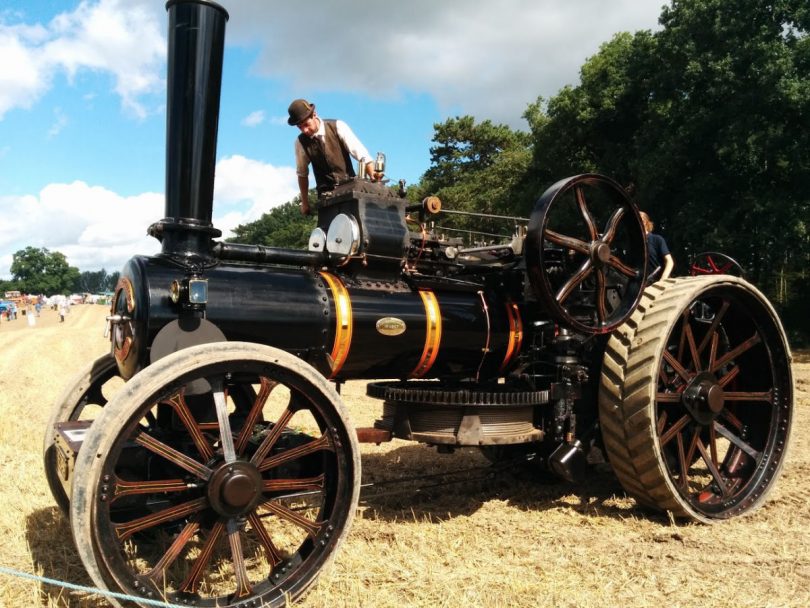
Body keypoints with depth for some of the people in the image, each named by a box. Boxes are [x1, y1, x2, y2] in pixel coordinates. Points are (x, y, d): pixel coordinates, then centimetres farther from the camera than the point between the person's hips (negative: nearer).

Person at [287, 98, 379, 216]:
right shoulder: (300, 142, -3)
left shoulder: (337, 127, -8)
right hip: (326, 194, 1)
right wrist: (305, 202, 15)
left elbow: (361, 154, -11)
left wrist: (372, 175, -27)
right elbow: (302, 173, 10)